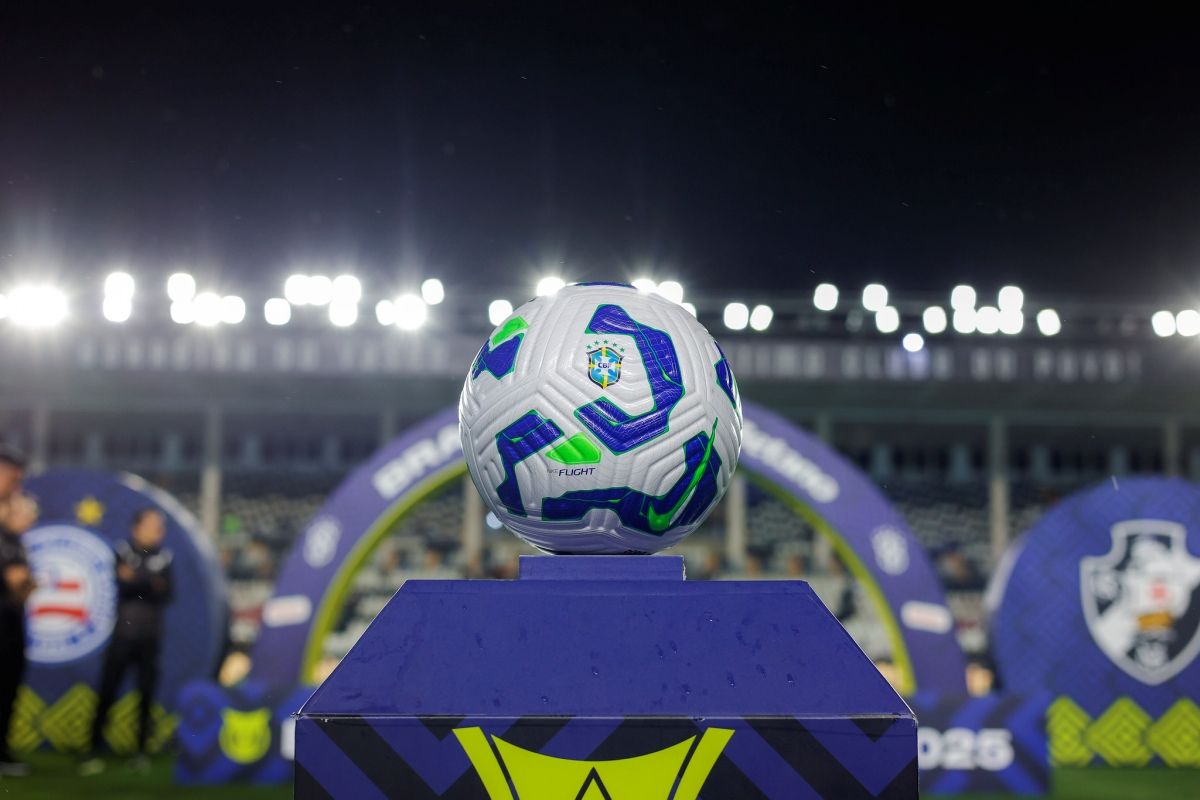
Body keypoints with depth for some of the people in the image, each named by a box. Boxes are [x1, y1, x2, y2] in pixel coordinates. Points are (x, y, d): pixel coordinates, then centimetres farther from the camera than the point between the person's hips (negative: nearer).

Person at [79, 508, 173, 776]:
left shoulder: (164, 557, 5)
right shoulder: (123, 551, 0)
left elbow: (166, 595, -3)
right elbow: (122, 586, -11)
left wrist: (136, 580, -13)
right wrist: (152, 583, -15)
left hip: (150, 639, 2)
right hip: (123, 635, -2)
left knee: (146, 696, 4)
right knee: (106, 694, -3)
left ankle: (141, 752, 12)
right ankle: (94, 752, 4)